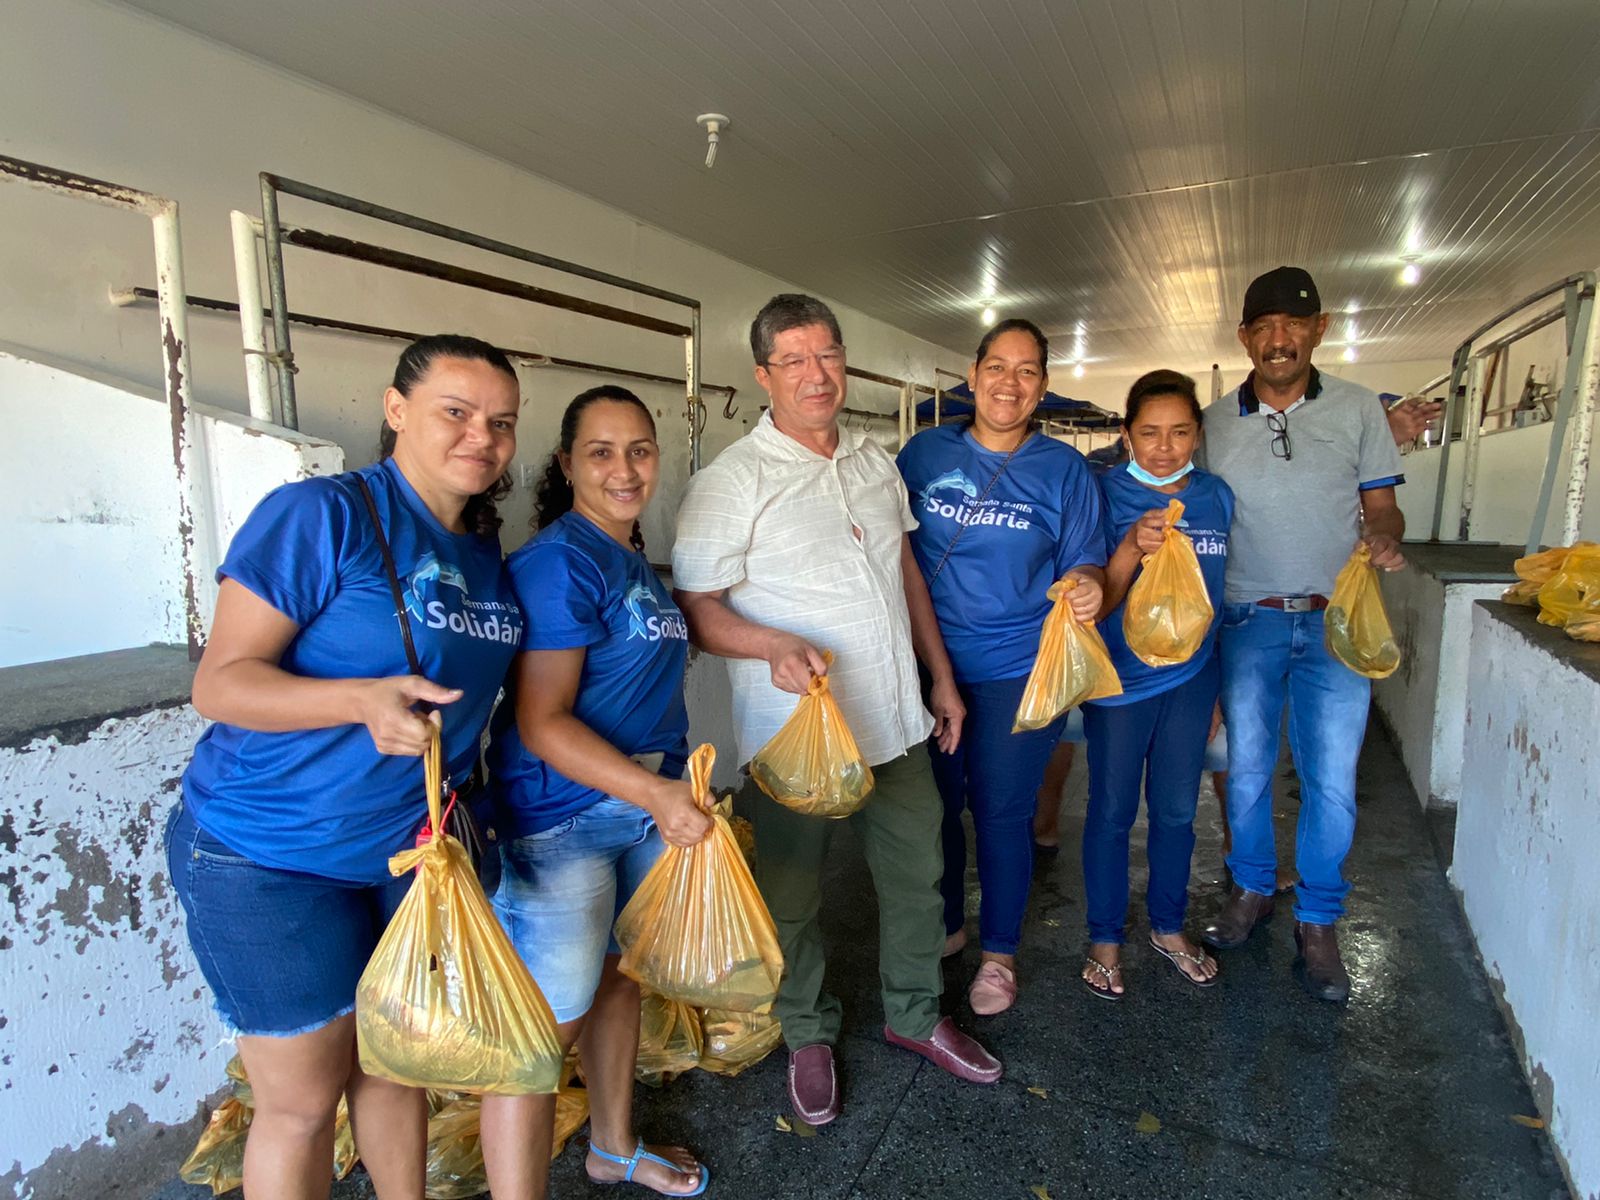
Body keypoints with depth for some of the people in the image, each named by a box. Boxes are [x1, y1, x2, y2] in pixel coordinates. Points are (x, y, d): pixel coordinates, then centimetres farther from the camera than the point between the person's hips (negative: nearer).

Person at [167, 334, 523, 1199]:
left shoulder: (486, 551, 3)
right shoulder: (320, 514, -18)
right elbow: (220, 683, -21)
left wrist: (458, 801, 6)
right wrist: (366, 699, -37)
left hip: (413, 846, 6)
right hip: (271, 859, -6)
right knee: (303, 1097, 10)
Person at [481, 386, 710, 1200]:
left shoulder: (634, 561, 11)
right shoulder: (560, 560, -17)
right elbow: (540, 721, -22)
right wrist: (657, 793, -27)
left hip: (647, 808, 9)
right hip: (560, 820, -9)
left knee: (620, 975, 22)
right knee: (545, 1027, -1)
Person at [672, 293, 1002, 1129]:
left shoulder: (875, 461, 8)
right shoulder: (732, 480, -12)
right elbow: (693, 607, -13)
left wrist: (941, 676, 15)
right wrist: (774, 644, -30)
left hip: (895, 723, 6)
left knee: (917, 876, 18)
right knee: (792, 896, 12)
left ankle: (915, 1014, 43)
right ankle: (807, 1036, 38)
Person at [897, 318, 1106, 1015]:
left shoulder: (1064, 469, -1)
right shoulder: (924, 452, 2)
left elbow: (1084, 564, 1)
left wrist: (1087, 587, -22)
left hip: (1018, 671, -2)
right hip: (928, 665, 2)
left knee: (1000, 813, 8)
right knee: (932, 804, 14)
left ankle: (998, 951, 31)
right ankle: (942, 925, 39)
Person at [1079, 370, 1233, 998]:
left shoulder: (1216, 496, 2)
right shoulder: (1107, 493, -12)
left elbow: (1219, 588, 13)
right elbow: (1099, 600, -15)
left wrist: (1218, 686, 16)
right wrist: (1133, 545, -34)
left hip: (1191, 676, 4)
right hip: (1119, 676, -4)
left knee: (1176, 810, 16)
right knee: (1112, 811, 7)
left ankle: (1168, 926, 36)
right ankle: (1105, 938, 26)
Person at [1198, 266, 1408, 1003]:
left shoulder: (1359, 410, 2)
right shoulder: (1215, 422, 3)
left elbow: (1381, 506, 5)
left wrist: (1385, 538, -17)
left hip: (1335, 620, 0)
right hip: (1248, 619, 1)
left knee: (1331, 782, 2)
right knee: (1246, 769, 10)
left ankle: (1317, 923, 19)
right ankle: (1251, 889, 31)